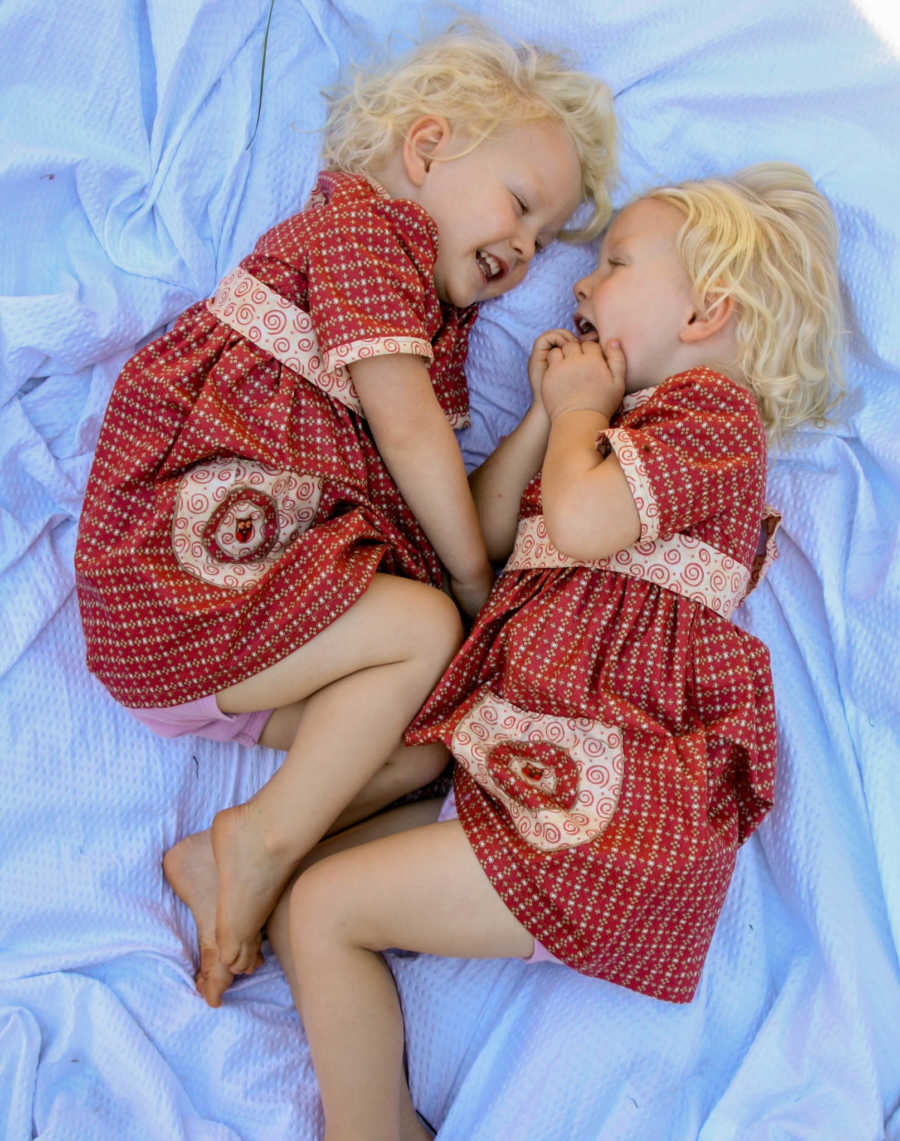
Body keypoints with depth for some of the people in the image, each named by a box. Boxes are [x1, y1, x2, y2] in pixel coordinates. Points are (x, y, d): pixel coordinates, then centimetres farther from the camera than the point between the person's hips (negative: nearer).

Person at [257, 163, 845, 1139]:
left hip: (612, 810, -9)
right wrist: (549, 409, 10)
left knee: (325, 908, -12)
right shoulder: (619, 416, 26)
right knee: (293, 908, 3)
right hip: (520, 783, 10)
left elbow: (583, 521, -23)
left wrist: (581, 408, -3)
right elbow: (483, 533, 18)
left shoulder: (715, 407, -3)